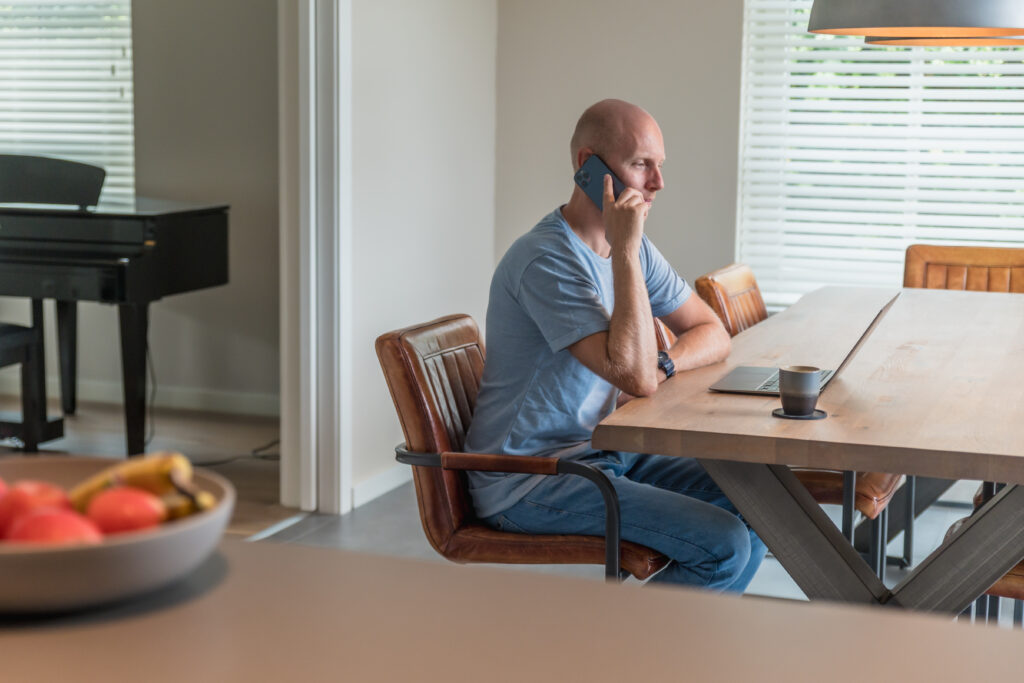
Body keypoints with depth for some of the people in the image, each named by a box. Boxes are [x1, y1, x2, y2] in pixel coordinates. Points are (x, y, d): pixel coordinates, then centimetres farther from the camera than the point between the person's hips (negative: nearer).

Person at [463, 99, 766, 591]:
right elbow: (635, 377, -29)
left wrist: (660, 365, -10)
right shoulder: (547, 259, -22)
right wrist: (625, 251, -27)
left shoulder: (632, 248, 7)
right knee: (723, 546, -18)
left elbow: (712, 334, 12)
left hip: (599, 452, 9)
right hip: (527, 483, -9)